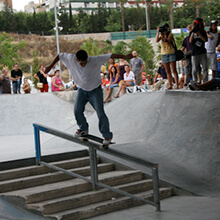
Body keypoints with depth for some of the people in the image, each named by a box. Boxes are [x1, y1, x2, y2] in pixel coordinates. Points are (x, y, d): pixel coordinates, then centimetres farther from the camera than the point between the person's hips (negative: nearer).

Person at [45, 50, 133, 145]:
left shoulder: (94, 60, -27)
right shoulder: (71, 59, -19)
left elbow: (110, 56, -25)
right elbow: (60, 56, -3)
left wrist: (124, 57, -28)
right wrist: (50, 66, 5)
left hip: (95, 91, -3)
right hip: (82, 90, 4)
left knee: (100, 113, -11)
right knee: (77, 110, -5)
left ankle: (107, 135, 1)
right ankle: (83, 129, 21)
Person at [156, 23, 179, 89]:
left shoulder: (170, 34, -1)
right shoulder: (161, 35, 11)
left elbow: (168, 41, -16)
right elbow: (157, 40, -6)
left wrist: (164, 36, -19)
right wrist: (158, 32, -9)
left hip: (171, 53, -4)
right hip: (164, 54, 4)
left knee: (174, 70, -7)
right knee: (168, 71, 4)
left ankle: (177, 84, -9)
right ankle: (170, 85, 5)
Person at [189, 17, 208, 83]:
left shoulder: (203, 32, 10)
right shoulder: (192, 32, 8)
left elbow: (205, 40, -3)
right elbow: (190, 41, -5)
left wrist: (199, 33, -12)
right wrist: (193, 32, -14)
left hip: (202, 52, 1)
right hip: (194, 53, -1)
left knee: (205, 67, -2)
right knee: (195, 69, -2)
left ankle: (205, 82, 2)